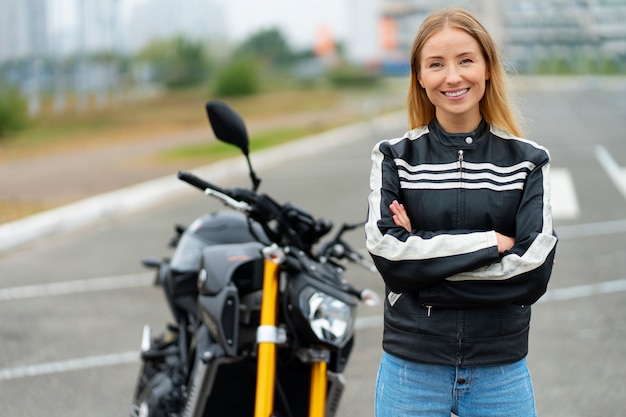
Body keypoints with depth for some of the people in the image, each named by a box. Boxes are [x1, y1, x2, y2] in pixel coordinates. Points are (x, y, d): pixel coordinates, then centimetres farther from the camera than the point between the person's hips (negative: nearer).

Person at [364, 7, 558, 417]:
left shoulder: (527, 161, -2)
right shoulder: (394, 158, 0)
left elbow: (534, 272, -12)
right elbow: (388, 255, -13)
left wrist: (425, 253, -13)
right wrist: (491, 242, -14)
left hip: (501, 371, 0)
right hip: (411, 368, 0)